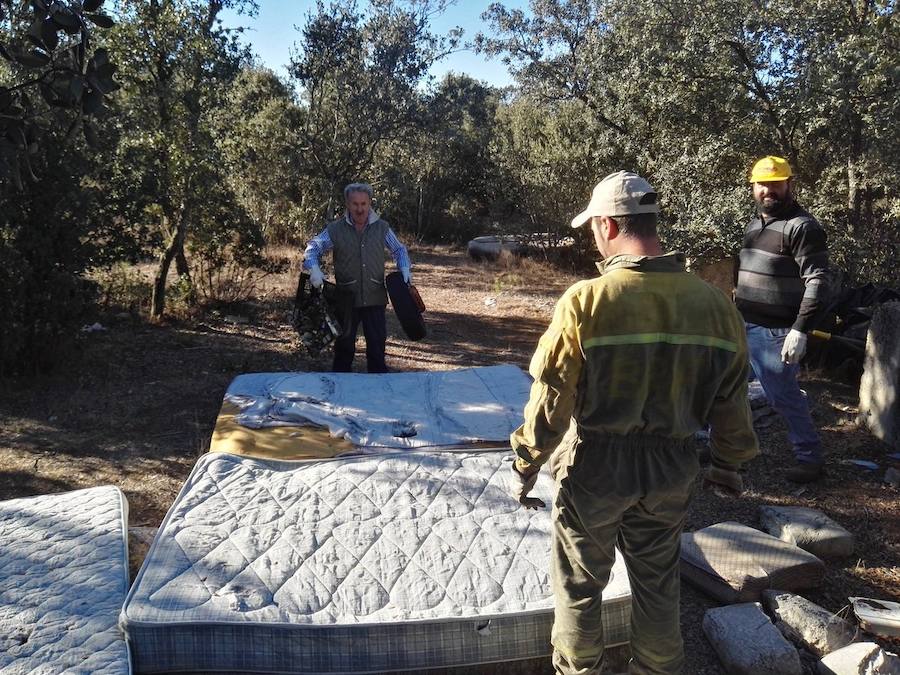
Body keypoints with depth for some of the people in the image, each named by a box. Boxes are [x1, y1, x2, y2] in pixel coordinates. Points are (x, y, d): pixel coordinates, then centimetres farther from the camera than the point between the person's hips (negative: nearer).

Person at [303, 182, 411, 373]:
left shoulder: (382, 228, 4)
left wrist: (404, 268, -2)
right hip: (346, 299, -1)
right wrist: (314, 268, -20)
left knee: (377, 345, 9)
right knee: (344, 346, 10)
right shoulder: (335, 229, -2)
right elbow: (313, 248, -1)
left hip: (375, 299, 1)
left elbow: (399, 250, 16)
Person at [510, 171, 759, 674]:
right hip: (670, 472, 4)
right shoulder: (715, 303, -7)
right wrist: (731, 463, 19)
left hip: (595, 468, -3)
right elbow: (731, 402, 3)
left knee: (579, 586, 17)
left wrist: (526, 469, -1)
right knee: (658, 586, 23)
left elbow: (551, 402, -15)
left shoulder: (586, 300, -20)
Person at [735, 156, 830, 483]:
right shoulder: (755, 224, 13)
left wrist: (800, 331, -24)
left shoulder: (802, 226, -13)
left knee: (783, 396, -1)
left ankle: (810, 457, 17)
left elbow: (817, 282, -18)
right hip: (742, 325, 8)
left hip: (774, 332, -8)